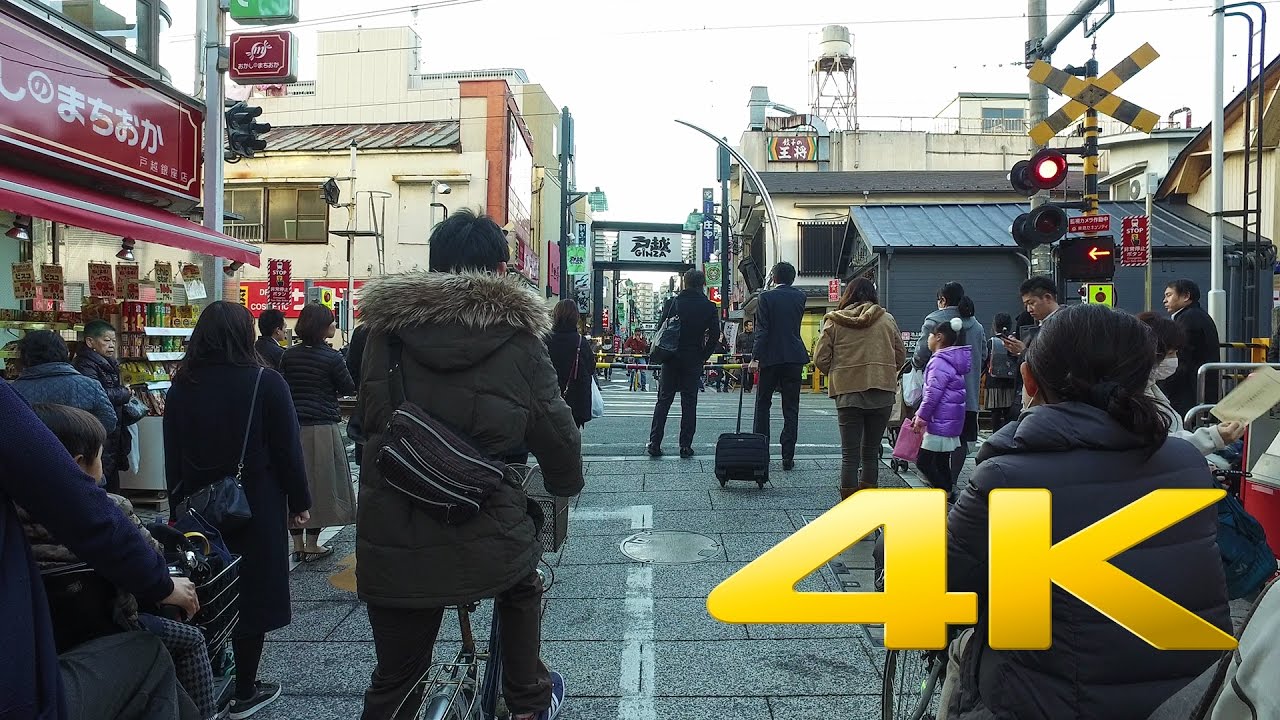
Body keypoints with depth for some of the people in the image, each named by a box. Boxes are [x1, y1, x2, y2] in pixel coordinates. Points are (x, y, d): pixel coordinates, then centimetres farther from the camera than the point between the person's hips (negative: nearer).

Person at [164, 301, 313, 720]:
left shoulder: (182, 386, 1)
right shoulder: (265, 382, -11)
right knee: (251, 595, 6)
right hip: (256, 509, -4)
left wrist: (179, 507, 15)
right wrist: (299, 503, 0)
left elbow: (173, 457, 6)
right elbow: (287, 449, -10)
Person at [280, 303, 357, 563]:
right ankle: (312, 545, 9)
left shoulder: (289, 355, 4)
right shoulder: (332, 358, -10)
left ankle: (298, 544, 16)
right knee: (319, 483, 5)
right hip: (321, 428, -5)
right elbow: (349, 389, -2)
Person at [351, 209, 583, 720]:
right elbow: (557, 434, 3)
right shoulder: (518, 338, -4)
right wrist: (567, 483, 24)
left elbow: (366, 416, 11)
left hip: (392, 546, 2)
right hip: (489, 544, -1)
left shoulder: (388, 327, 1)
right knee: (521, 585, 33)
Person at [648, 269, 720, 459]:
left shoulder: (673, 303, -1)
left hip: (671, 359, 1)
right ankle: (686, 445, 4)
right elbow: (715, 335, -5)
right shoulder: (709, 307, -2)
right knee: (689, 403, 5)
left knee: (663, 400, 7)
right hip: (693, 361, -1)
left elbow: (660, 329, 0)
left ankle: (654, 443, 4)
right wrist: (703, 356, 5)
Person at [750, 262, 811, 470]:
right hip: (795, 357, 2)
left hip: (771, 357, -2)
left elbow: (762, 330, -12)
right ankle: (788, 457, 3)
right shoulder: (799, 297, 5)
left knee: (763, 403, 12)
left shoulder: (766, 297, -6)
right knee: (791, 409, 4)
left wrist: (755, 357, -11)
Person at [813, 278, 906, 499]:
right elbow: (900, 357, 8)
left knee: (850, 454, 3)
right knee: (871, 452, 13)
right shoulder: (887, 320, 4)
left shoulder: (834, 322, 0)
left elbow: (820, 359, -1)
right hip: (882, 394, 2)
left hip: (847, 392, -1)